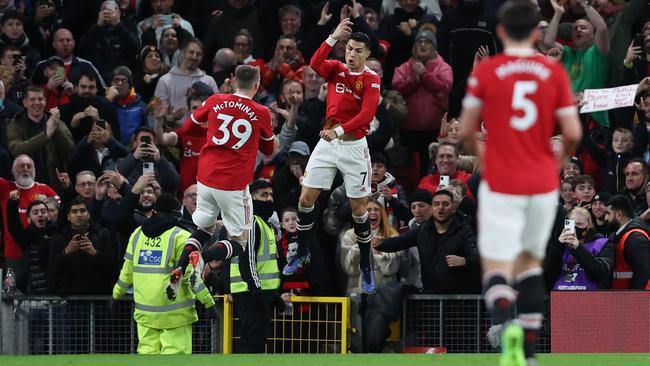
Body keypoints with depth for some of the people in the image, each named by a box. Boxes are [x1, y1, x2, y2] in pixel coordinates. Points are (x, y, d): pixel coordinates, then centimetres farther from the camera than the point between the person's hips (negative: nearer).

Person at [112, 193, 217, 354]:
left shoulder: (138, 234, 9)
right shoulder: (180, 237, -7)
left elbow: (127, 270, 14)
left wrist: (117, 294, 29)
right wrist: (209, 303, -8)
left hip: (144, 310, 5)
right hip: (175, 312, -5)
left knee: (147, 352, 9)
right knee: (175, 353, -4)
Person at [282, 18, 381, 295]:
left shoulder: (371, 80, -8)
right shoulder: (336, 69, 1)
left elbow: (367, 115, -20)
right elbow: (315, 64, -21)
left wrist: (339, 130, -31)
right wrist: (333, 38, -31)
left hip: (354, 146, -3)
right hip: (327, 143, 3)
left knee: (359, 208, 0)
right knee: (306, 198, 1)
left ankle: (365, 266, 12)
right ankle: (302, 253, 20)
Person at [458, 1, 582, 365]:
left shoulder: (485, 72, -5)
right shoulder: (555, 72, 0)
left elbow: (466, 130, 0)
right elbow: (573, 133, -3)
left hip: (501, 184, -3)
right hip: (543, 184, 3)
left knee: (497, 268, -3)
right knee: (531, 263, 20)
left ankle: (506, 325, -34)